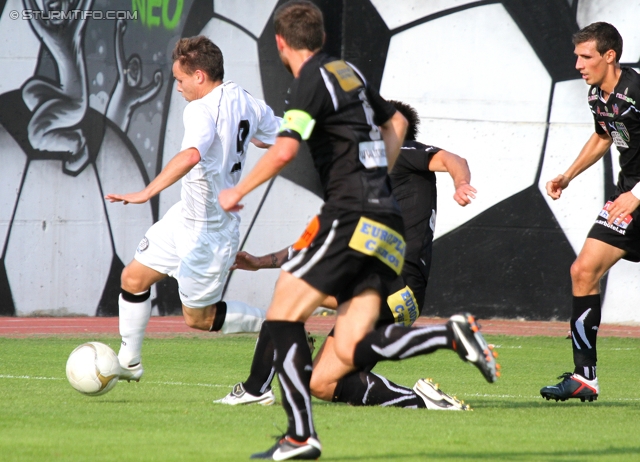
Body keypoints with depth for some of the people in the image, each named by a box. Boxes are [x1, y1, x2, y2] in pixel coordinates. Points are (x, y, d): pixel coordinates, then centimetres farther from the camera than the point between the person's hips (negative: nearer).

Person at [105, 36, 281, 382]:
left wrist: (147, 193, -49)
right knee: (134, 278, 11)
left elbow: (191, 155, -45)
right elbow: (277, 136, 15)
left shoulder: (202, 110, -26)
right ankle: (128, 363, 22)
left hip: (207, 232, -9)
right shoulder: (246, 101, 0)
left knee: (198, 317, 7)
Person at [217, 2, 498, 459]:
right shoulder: (349, 73, 20)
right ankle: (453, 335, -11)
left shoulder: (312, 82, -7)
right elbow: (395, 122, 36)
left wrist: (237, 192, -7)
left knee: (284, 312, -4)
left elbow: (284, 150, -19)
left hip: (352, 217, -8)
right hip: (385, 225, 8)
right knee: (352, 352, 2)